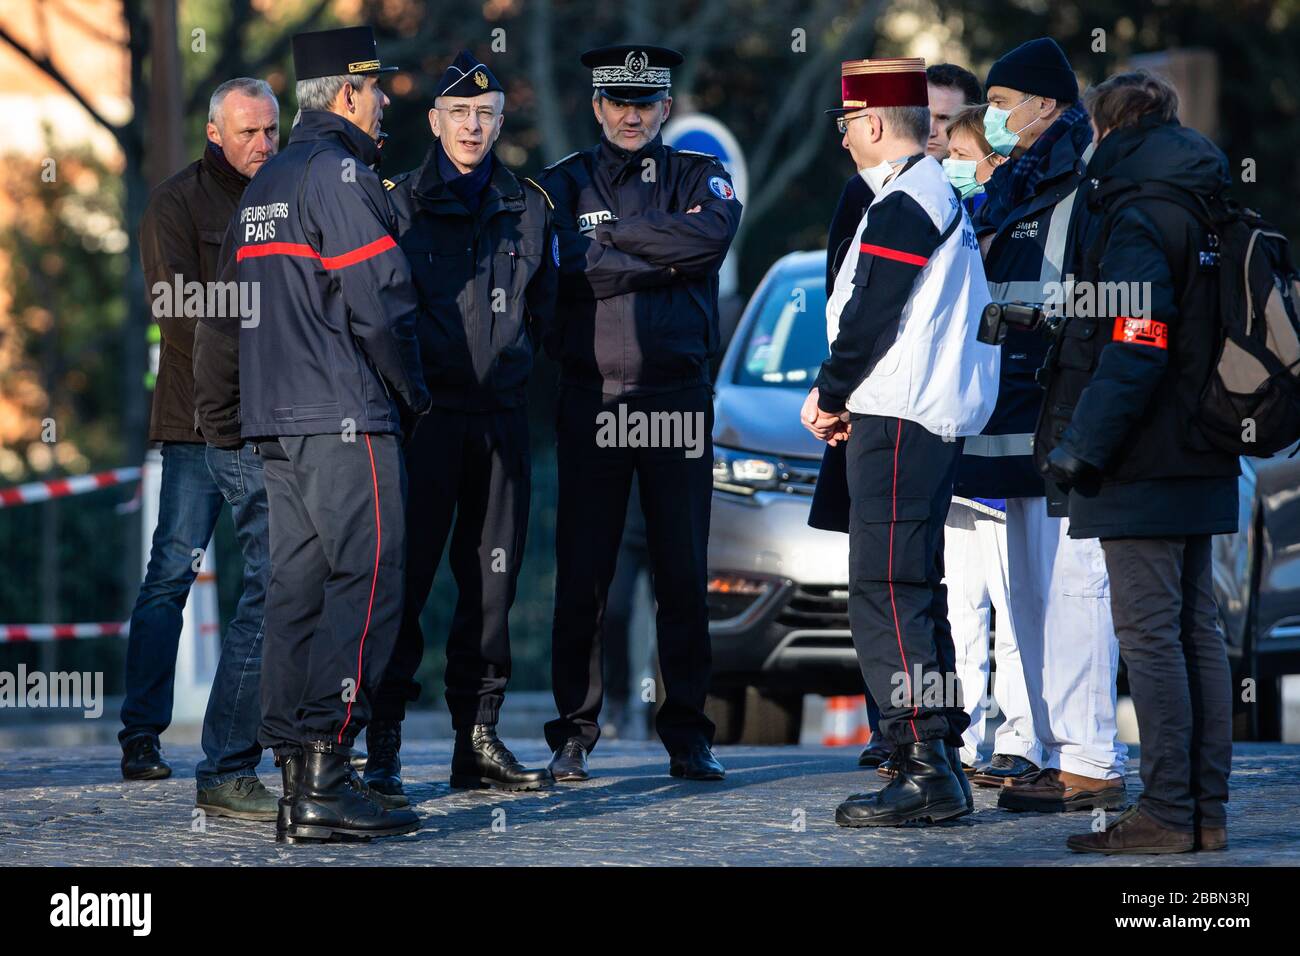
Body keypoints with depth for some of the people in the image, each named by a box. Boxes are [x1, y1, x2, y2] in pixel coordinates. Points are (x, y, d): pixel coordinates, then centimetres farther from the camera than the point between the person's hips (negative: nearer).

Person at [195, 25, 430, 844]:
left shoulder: (264, 186, 19)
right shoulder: (341, 173, -10)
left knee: (299, 589, 8)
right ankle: (324, 777, -16)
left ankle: (296, 777, 8)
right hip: (346, 417, -9)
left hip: (277, 422, 9)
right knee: (366, 585, -10)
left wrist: (220, 396, 26)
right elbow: (380, 301, -15)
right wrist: (412, 393, -2)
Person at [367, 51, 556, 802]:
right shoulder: (399, 202, 3)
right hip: (424, 414, -3)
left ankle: (479, 738, 12)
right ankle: (382, 745, -6)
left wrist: (507, 365, 12)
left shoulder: (528, 208, 12)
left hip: (502, 412, 4)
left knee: (493, 577, 5)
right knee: (405, 573, -7)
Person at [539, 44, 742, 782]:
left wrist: (615, 233, -9)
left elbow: (714, 234, -13)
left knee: (685, 571, 2)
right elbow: (574, 269, -10)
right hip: (591, 397, 0)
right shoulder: (565, 183, 9)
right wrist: (668, 258, -10)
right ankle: (575, 734, 7)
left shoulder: (699, 175, 10)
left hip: (678, 397, 0)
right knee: (582, 574, 0)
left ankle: (688, 733, 8)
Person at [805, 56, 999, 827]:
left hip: (897, 423, -10)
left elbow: (871, 320, -18)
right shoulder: (942, 198, 17)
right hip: (940, 418, 10)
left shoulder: (902, 208, -15)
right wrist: (844, 395, 15)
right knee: (916, 594, 14)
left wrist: (829, 396, -3)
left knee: (888, 596, -10)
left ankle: (925, 771, -14)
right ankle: (941, 765, 17)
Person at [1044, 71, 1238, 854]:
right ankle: (1207, 810, 14)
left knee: (1149, 634, -6)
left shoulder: (1137, 223, -15)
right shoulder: (1209, 216, 13)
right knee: (1197, 629, 11)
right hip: (1203, 461, 9)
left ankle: (1167, 814, -6)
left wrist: (1081, 444, -17)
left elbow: (1136, 348, -21)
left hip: (1143, 467, -9)